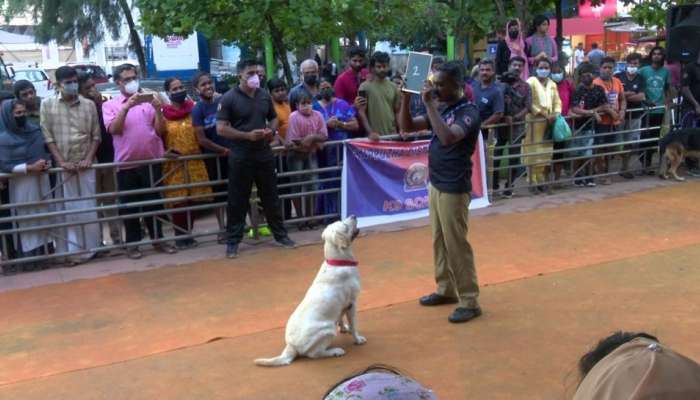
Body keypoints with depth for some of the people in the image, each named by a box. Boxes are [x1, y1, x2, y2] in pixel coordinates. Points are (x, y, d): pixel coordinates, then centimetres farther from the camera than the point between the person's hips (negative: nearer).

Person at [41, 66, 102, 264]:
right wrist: (61, 162, -10)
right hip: (61, 166, -1)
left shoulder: (89, 104, 4)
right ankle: (72, 250, 12)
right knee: (67, 209, 4)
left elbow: (96, 135, 6)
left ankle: (90, 246, 16)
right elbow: (47, 137, -2)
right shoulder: (47, 104, 0)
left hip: (85, 165, 1)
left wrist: (88, 159, -6)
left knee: (88, 208, 5)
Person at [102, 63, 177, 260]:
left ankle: (158, 239, 20)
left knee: (154, 201, 9)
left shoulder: (149, 100, 7)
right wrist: (126, 107, -22)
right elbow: (113, 129, -13)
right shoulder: (110, 105, 4)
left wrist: (158, 109, -14)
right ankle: (132, 243, 14)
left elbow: (161, 130, 2)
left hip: (151, 160, 1)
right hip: (126, 163, -1)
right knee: (129, 205, 5)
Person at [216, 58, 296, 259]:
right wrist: (247, 135, -20)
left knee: (271, 196, 13)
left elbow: (274, 118, 19)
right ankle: (233, 241, 13)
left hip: (264, 153, 4)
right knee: (238, 200, 3)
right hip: (240, 156, -4)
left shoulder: (265, 95, 7)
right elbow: (221, 129, -12)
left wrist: (271, 131, -4)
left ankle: (280, 234, 25)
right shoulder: (229, 98, -8)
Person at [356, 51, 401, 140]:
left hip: (392, 135, 4)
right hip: (375, 137, -4)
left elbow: (397, 112, 13)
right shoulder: (365, 87, -4)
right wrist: (370, 132, -17)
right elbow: (361, 112, -8)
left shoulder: (394, 87, 10)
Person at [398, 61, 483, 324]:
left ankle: (469, 301, 6)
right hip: (435, 185, 8)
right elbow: (407, 127, 9)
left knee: (456, 245, -3)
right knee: (439, 241, 16)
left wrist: (429, 104, -29)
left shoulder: (468, 112, -17)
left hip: (454, 189, -8)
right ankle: (446, 289, 30)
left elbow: (448, 137, -34)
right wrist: (405, 98, -6)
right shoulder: (440, 109, 8)